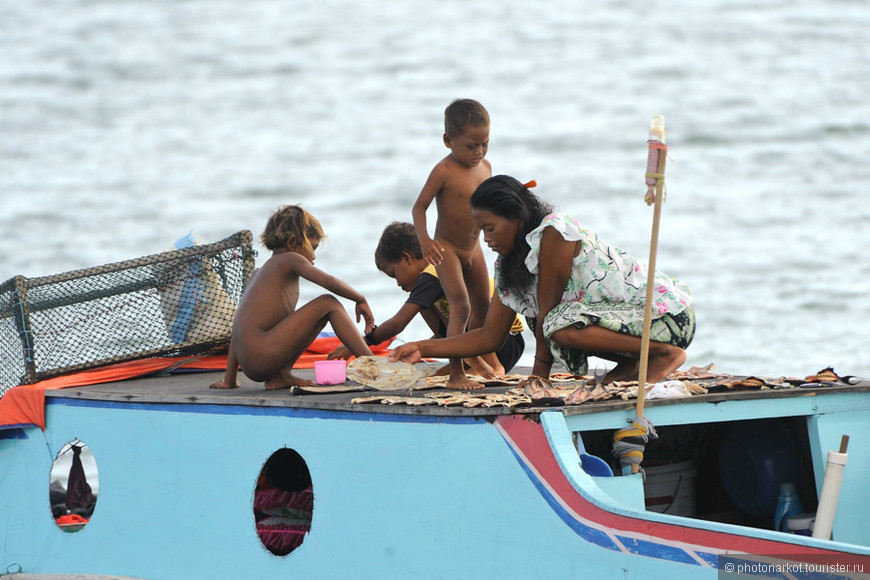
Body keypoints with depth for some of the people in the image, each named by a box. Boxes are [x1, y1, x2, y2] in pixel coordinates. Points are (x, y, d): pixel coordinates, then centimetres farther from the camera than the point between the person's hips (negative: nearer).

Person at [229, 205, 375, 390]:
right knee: (329, 304, -1)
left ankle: (281, 375, 8)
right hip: (263, 357, -9)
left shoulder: (264, 269, 27)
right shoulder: (290, 259, 3)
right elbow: (329, 282, -12)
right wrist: (361, 300, 4)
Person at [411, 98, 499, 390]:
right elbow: (419, 206, -19)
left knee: (482, 305, 20)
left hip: (473, 248, 7)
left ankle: (476, 357, 45)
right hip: (447, 248, -7)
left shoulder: (485, 167, 1)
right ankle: (455, 374, -18)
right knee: (460, 307, -18)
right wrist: (424, 239, -33)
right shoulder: (444, 171, -21)